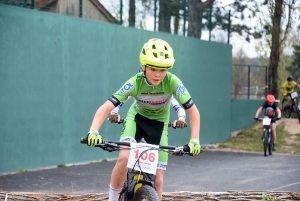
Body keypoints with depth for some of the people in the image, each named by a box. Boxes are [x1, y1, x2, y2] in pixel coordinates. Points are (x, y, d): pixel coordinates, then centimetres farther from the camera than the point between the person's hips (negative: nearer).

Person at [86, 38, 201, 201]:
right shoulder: (135, 83, -30)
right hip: (137, 118, -1)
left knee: (157, 178, -5)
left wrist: (194, 139, -31)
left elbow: (193, 111, -20)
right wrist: (93, 131, -50)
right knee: (124, 158, -29)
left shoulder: (172, 82, -29)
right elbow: (105, 108, -34)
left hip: (159, 123, 1)